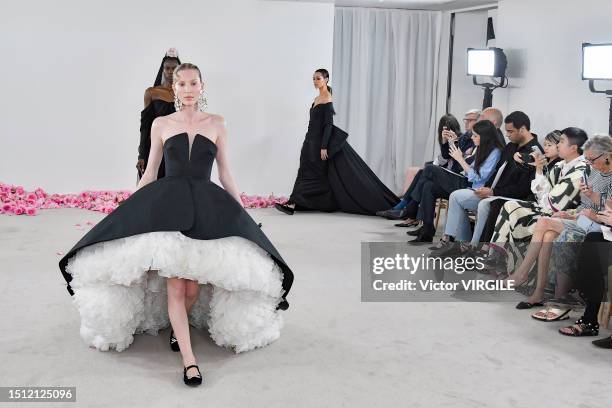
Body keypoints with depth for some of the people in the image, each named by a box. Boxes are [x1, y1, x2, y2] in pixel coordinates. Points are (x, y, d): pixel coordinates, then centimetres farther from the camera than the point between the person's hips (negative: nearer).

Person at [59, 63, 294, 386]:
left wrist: (243, 212, 11)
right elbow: (149, 172, 16)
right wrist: (129, 209, 12)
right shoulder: (161, 124, 11)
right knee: (175, 284, -13)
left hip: (206, 206, 1)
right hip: (166, 204, 0)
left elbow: (225, 173, 14)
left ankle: (178, 325, 26)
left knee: (193, 287, -6)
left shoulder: (216, 124, 11)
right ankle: (189, 359, -12)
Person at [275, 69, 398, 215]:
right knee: (305, 171, 8)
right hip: (312, 141, 9)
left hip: (322, 140, -9)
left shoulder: (327, 99, -12)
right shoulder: (318, 98, 15)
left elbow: (328, 125, -18)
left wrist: (324, 147, -22)